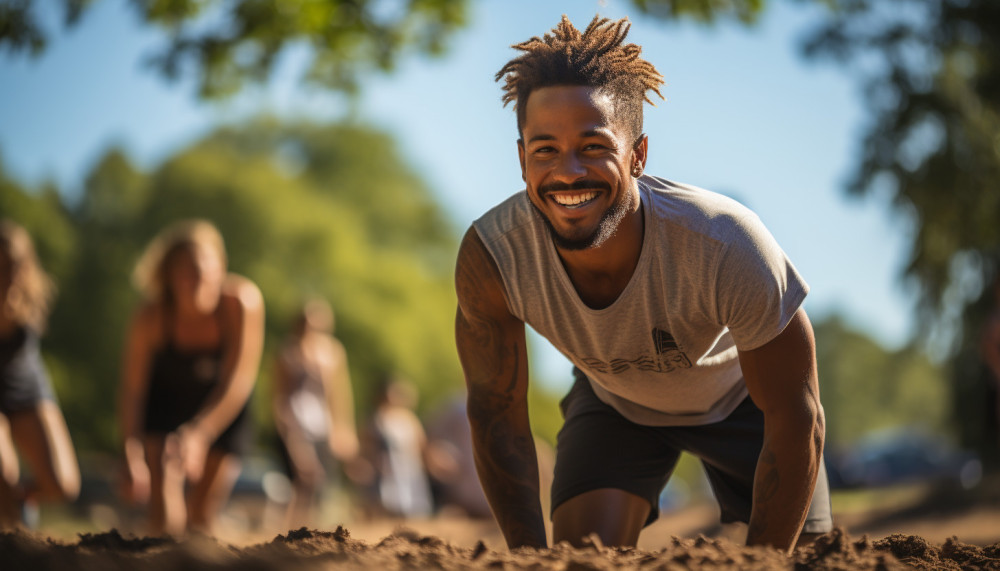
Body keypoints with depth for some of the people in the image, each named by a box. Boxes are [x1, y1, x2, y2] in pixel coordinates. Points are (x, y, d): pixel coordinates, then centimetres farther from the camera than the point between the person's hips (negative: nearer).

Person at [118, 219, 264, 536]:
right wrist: (132, 451, -41)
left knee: (202, 519, 2)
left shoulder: (243, 302, -31)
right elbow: (131, 389, -27)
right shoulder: (151, 316, -29)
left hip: (224, 410, 1)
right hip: (165, 402, -1)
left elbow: (240, 381, -30)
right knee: (166, 517, -19)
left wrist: (200, 433, -41)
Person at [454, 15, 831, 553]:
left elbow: (796, 418, -28)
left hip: (740, 395, -1)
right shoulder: (489, 257, -34)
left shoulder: (729, 247, -41)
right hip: (614, 401, 1)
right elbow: (495, 412, -16)